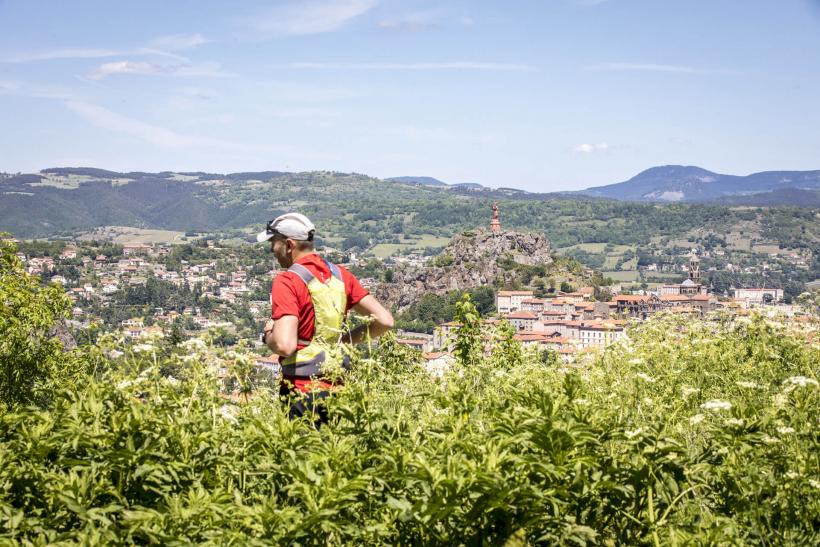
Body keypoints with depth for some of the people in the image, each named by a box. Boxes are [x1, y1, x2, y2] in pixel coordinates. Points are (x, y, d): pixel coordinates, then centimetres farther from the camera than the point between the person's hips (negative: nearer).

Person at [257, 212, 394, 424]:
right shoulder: (340, 275, 7)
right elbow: (384, 321, 4)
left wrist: (268, 335, -3)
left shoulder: (287, 281, -13)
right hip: (336, 386, 7)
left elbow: (285, 346, -24)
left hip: (302, 388, -7)